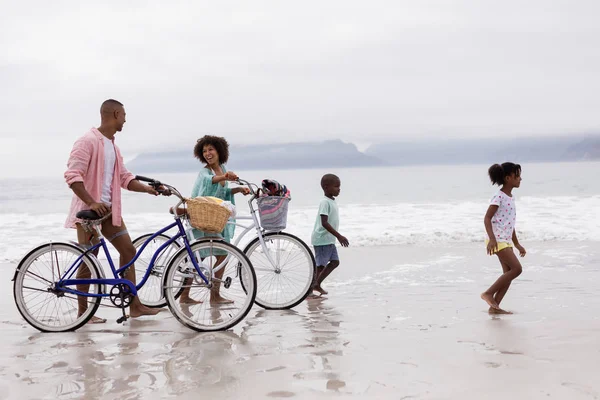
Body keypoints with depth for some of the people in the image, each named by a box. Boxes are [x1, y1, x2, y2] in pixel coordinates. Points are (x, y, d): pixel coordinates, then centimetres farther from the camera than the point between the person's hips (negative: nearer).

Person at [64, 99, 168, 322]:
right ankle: (83, 311, 11)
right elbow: (72, 176, -22)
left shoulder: (113, 146, 13)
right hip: (89, 211, -9)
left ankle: (135, 306, 11)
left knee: (128, 250, 6)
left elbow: (124, 178, 15)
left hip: (108, 210, 9)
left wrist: (149, 189, 2)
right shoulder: (88, 141, -15)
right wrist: (92, 203, -28)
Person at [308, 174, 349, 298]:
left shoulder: (332, 201, 11)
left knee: (335, 262, 12)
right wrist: (339, 236, -27)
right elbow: (324, 223, -25)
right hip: (322, 239, -9)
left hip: (329, 239, 9)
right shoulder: (325, 202, -19)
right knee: (320, 265, -5)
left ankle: (317, 284, 21)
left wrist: (337, 236, 25)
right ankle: (309, 290, 3)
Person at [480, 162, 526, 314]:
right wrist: (492, 238, -29)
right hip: (497, 239, -9)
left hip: (506, 240, 9)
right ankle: (488, 293, -8)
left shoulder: (510, 198, 16)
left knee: (508, 273, 5)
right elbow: (487, 218, -17)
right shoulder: (499, 197, -12)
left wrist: (517, 244, 25)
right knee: (516, 268, -15)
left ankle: (494, 306, 8)